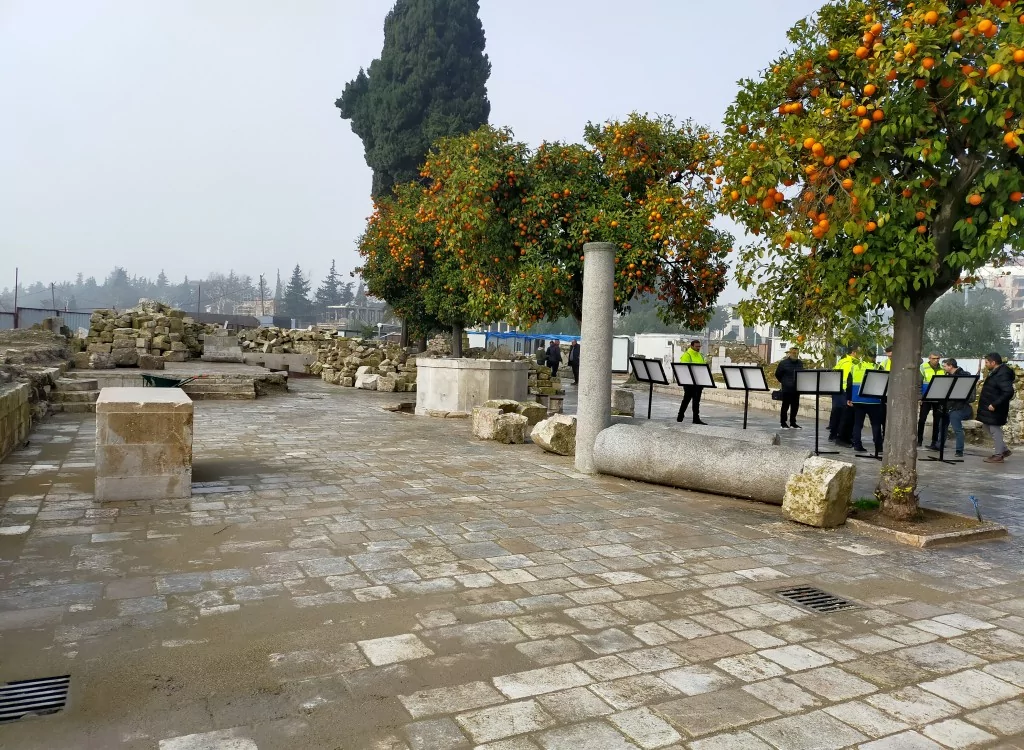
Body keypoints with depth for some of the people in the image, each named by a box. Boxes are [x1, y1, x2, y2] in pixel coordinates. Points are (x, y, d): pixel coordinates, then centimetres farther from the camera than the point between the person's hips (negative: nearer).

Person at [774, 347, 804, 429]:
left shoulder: (800, 363, 9)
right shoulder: (783, 363, -4)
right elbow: (777, 374, 4)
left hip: (796, 388, 4)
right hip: (787, 389, -4)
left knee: (795, 406, 7)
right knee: (785, 405, 0)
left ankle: (793, 422, 17)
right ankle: (783, 423, 9)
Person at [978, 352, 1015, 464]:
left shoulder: (1002, 375, -21)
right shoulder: (995, 372, 11)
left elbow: (1008, 392, -28)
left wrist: (995, 405, -27)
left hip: (995, 409, -10)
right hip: (989, 408, 10)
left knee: (995, 430, -1)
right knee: (990, 429, 18)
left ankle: (998, 455, 9)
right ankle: (1004, 450, 28)